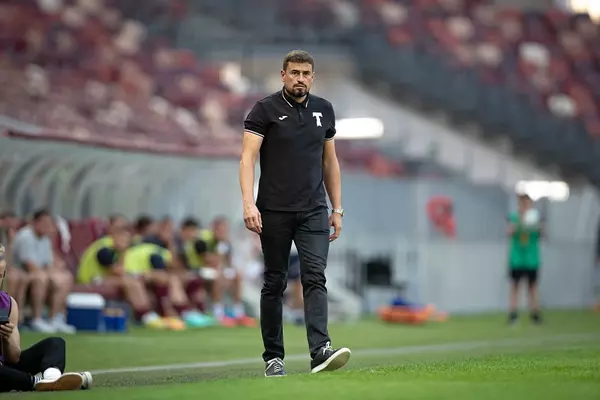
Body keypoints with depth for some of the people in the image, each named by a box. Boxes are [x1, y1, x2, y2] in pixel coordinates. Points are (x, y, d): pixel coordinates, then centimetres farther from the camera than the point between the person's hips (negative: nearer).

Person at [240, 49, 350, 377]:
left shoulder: (323, 110, 11)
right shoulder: (265, 109, -3)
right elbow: (248, 157, -10)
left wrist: (337, 208, 14)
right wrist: (248, 203, -22)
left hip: (313, 212, 3)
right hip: (274, 212, -3)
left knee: (315, 276, -12)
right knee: (274, 283, 5)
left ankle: (320, 351, -23)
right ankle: (273, 358, 13)